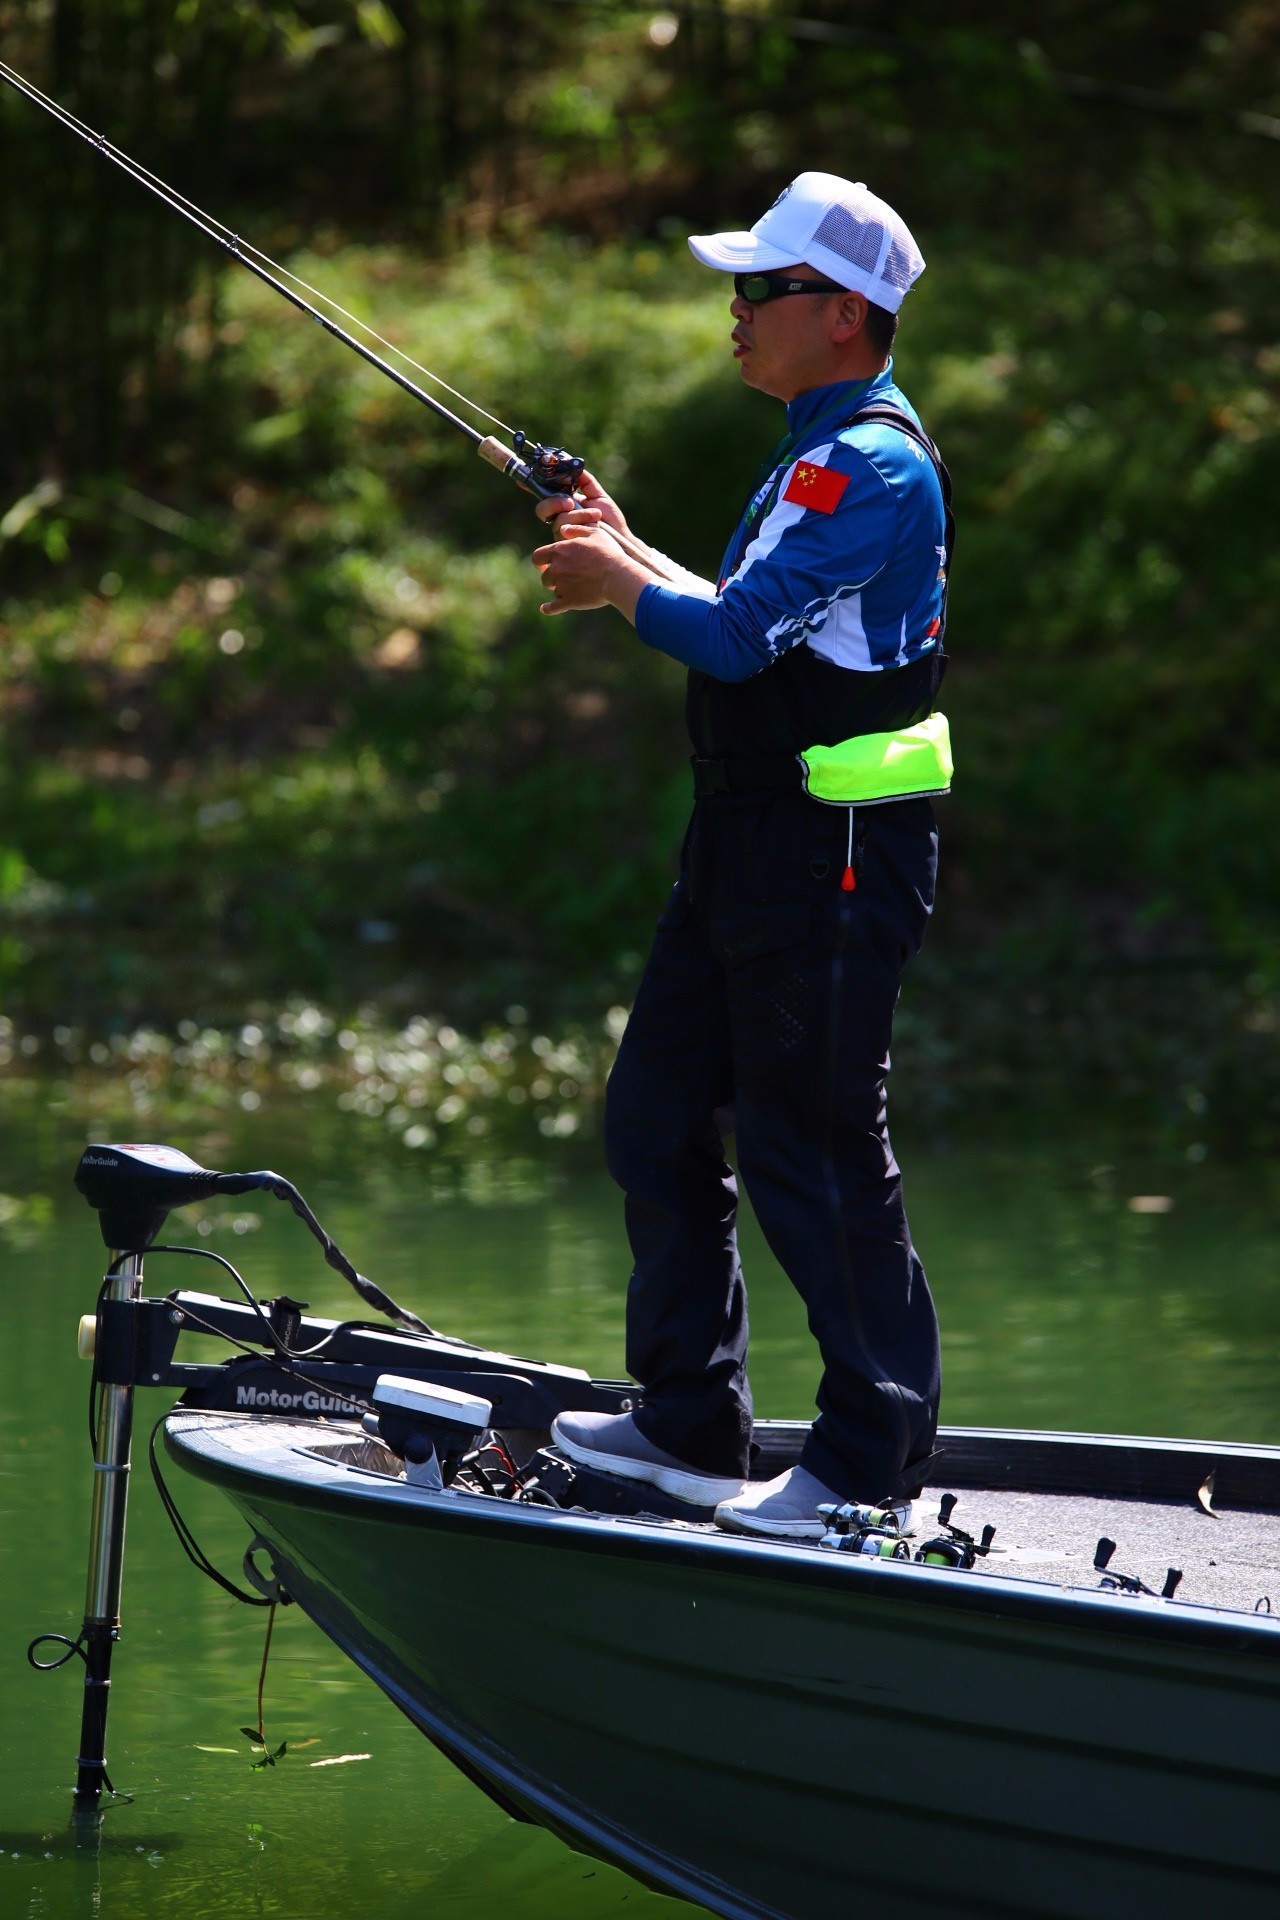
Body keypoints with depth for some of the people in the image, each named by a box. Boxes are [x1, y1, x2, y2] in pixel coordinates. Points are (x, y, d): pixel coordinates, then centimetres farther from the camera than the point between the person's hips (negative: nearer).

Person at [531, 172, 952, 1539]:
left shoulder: (877, 467, -18)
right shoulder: (817, 453, 16)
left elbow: (735, 635, -23)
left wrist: (614, 581, -8)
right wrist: (628, 554, 14)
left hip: (835, 857, -11)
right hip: (750, 843, 11)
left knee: (812, 1149, -5)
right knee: (656, 1118, 13)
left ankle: (875, 1453, 4)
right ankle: (688, 1422, 21)